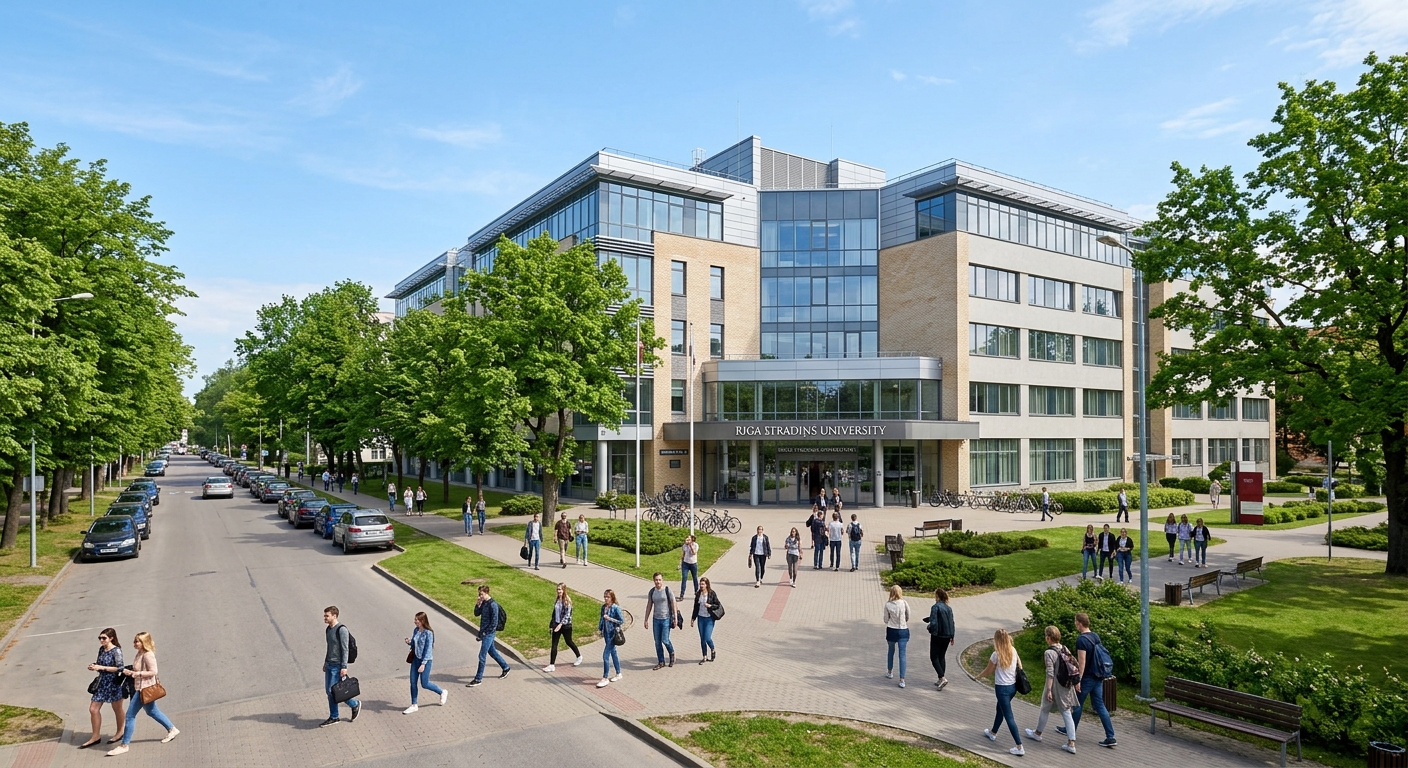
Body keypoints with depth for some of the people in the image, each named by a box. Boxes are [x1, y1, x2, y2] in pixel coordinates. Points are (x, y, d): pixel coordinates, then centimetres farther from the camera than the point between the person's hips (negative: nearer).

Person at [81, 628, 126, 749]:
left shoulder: (116, 651, -16)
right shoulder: (101, 649, 4)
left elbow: (119, 668, -20)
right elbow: (100, 664, 16)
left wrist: (101, 667, -22)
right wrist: (94, 666, -6)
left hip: (114, 683, -7)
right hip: (102, 683, 7)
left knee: (117, 710, 10)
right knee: (93, 709, 5)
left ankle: (120, 732, 28)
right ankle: (96, 736, 19)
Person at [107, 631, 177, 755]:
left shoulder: (148, 655, -20)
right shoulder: (140, 653, 8)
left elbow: (153, 671, -23)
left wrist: (136, 674, -25)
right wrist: (130, 671, 0)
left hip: (145, 689, -10)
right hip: (139, 687, 10)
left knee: (130, 715, -4)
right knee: (152, 711, 20)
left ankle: (124, 745, 7)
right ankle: (172, 729, 32)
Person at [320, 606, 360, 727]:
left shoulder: (341, 629, -17)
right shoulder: (328, 629, 10)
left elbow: (345, 649, -19)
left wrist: (344, 667, -21)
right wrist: (326, 662, 21)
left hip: (337, 666, -8)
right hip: (329, 665, 9)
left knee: (333, 690, -8)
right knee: (329, 691, 10)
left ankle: (355, 705, 10)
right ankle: (333, 717, 21)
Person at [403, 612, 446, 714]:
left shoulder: (428, 633, -19)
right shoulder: (416, 630, 2)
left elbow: (428, 649, -19)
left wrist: (423, 664, -23)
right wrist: (409, 642, -7)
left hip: (426, 660, -7)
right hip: (416, 659, 7)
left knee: (424, 684, 0)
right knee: (413, 682, 7)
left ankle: (442, 692, 23)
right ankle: (414, 705, 20)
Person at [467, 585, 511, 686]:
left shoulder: (493, 605, -20)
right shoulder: (483, 603, 5)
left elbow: (494, 622, -19)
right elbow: (477, 614, 11)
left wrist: (486, 632, -15)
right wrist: (477, 605, -6)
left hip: (489, 633, -9)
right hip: (483, 632, 9)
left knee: (482, 656, -5)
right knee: (492, 651, 20)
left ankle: (478, 679, 4)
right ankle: (506, 667, 35)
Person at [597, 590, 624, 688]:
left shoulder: (616, 608, -14)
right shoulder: (603, 607, 5)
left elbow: (622, 621, -12)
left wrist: (610, 618, -18)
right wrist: (600, 629, 11)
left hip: (613, 634, -7)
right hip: (606, 633, 7)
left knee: (605, 655, -8)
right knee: (613, 653, 17)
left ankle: (605, 679, 0)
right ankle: (618, 674, 30)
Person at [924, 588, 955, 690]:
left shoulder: (935, 607, -15)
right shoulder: (949, 608, 6)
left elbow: (933, 622, -20)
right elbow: (952, 622, 10)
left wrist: (930, 628, 1)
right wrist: (952, 636, 17)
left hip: (937, 636, -7)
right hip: (947, 636, 7)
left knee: (934, 657, 3)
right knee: (942, 657, 16)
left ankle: (942, 678, -11)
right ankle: (941, 680, 18)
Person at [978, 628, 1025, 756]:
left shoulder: (996, 655, -19)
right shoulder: (1013, 651, -3)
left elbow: (989, 671, -5)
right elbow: (1019, 665, 11)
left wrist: (979, 676, 14)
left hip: (1002, 688, -7)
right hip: (1013, 686, 7)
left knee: (1009, 717, -1)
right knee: (1000, 709, 26)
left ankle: (1019, 747, -2)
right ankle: (993, 733, 44)